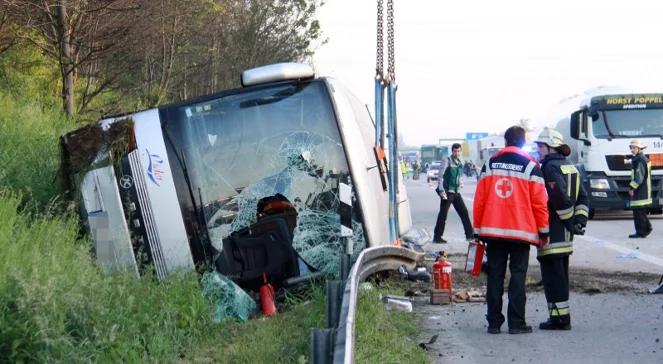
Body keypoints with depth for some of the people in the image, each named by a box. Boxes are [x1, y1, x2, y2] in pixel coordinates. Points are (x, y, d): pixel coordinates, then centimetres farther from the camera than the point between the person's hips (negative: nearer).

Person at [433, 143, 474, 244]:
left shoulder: (460, 163, 12)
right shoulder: (447, 161, -8)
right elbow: (441, 176, -12)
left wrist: (459, 186, 13)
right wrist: (441, 190, -18)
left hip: (456, 192, 7)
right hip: (447, 192, -7)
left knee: (464, 212, 6)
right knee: (443, 215, -4)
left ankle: (469, 234, 12)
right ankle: (437, 237, 1)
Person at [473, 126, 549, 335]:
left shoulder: (490, 164, 6)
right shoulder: (530, 166, -2)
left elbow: (479, 200, 6)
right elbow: (539, 202, -4)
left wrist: (478, 230, 13)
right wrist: (543, 231, 5)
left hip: (493, 231, 3)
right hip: (521, 231, -2)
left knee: (495, 276, 6)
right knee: (518, 275, 1)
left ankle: (494, 322, 6)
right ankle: (516, 323, -3)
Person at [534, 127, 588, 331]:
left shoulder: (550, 167, -13)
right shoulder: (570, 168, 16)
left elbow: (560, 197, -21)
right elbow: (582, 197, 16)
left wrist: (569, 221, -12)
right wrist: (580, 220, 9)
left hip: (552, 231, -10)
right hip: (566, 233, 10)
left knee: (552, 274, -7)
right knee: (561, 274, 16)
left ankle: (559, 317, -8)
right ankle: (561, 316, 20)